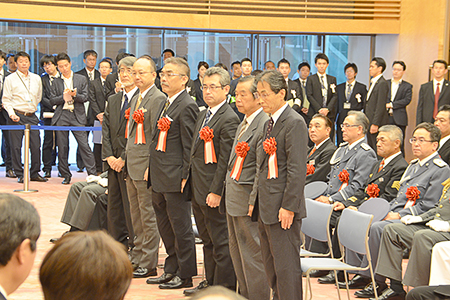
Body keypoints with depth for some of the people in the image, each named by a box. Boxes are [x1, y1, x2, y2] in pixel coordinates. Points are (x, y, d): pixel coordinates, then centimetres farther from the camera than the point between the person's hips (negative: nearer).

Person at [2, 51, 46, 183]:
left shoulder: (36, 78, 12)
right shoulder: (10, 79, 1)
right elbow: (6, 99, -2)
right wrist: (11, 113, -13)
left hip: (32, 117, 3)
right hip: (16, 117, -3)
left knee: (36, 145, -1)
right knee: (16, 146, -3)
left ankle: (35, 173, 11)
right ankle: (19, 174, 7)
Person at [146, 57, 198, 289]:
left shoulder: (187, 107, -14)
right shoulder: (164, 104, 16)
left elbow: (189, 146, -16)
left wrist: (185, 176, -17)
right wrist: (151, 168, 17)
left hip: (175, 179, -10)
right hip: (159, 178, 10)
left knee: (180, 227, 0)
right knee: (165, 227, 17)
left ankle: (185, 275, 10)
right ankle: (171, 270, 28)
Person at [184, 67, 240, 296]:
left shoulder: (229, 119, -15)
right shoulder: (203, 115, 15)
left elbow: (225, 160, -19)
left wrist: (216, 192, -20)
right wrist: (189, 178, 16)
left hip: (213, 192, -10)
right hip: (198, 190, 10)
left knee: (221, 242, -1)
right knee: (207, 240, 18)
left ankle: (225, 288, 6)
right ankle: (210, 282, 28)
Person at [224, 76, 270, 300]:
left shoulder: (265, 124, -17)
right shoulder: (243, 123, 14)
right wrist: (227, 189, 17)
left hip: (248, 201, -10)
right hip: (233, 198, 10)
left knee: (252, 255, -2)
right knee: (236, 252, 18)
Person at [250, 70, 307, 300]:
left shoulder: (294, 123, -13)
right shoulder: (269, 124, 17)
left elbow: (297, 170, -19)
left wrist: (288, 207, -21)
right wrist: (256, 199, 16)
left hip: (282, 209, -10)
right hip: (266, 208, 10)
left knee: (286, 266, -4)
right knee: (271, 266, 15)